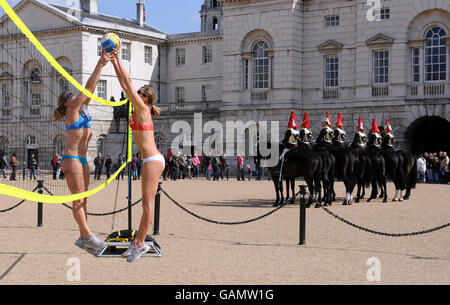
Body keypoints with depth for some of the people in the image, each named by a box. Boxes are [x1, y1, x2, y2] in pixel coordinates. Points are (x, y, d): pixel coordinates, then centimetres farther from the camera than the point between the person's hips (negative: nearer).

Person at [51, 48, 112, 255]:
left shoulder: (83, 109, 14)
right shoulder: (72, 110, -7)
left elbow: (92, 87, 10)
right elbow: (89, 87, -13)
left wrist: (103, 64, 6)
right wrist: (101, 64, -14)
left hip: (82, 160, 9)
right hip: (72, 159, -9)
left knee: (83, 200, 8)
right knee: (78, 200, -6)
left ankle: (83, 238, 11)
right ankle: (88, 236, -5)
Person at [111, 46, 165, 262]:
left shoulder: (142, 109, -7)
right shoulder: (139, 110, 15)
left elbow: (128, 82, -8)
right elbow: (125, 84, 18)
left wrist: (118, 58, -2)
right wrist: (114, 62, 18)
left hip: (153, 160, -10)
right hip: (151, 160, 10)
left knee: (147, 202, -6)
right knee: (146, 202, 12)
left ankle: (140, 244, -3)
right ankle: (138, 241, 17)